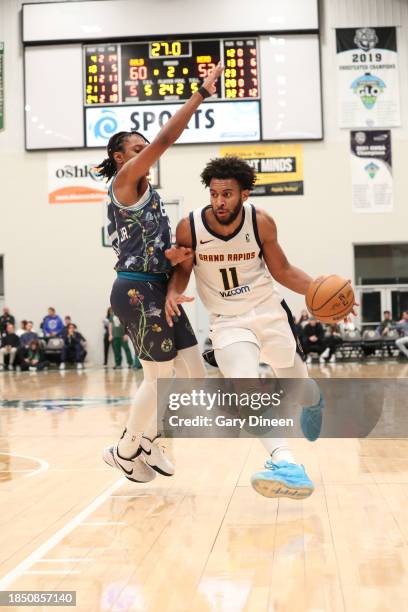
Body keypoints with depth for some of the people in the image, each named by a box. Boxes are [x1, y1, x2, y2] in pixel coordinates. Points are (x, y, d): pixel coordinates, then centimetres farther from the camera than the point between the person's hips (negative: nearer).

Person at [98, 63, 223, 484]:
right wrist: (202, 94, -12)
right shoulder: (124, 181, -6)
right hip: (137, 292, -9)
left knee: (193, 372, 8)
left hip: (156, 290, 9)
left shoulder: (141, 194, 21)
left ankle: (147, 438, 24)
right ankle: (125, 450, 17)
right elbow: (164, 138, -15)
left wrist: (169, 256, -3)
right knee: (160, 377, -2)